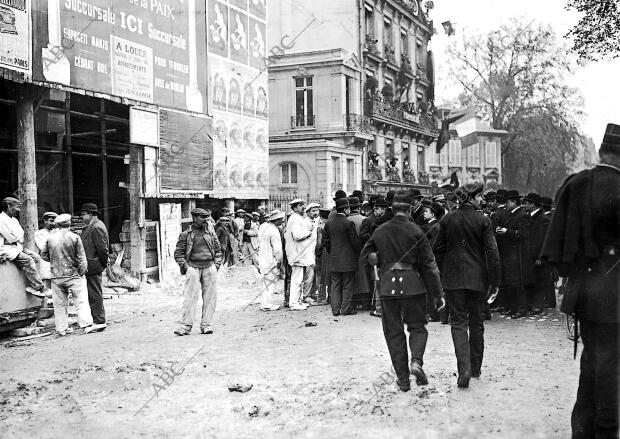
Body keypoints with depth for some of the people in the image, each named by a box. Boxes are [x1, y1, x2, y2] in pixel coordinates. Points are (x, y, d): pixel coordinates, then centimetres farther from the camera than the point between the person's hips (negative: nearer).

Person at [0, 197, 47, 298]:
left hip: (17, 247, 10)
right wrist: (20, 238, 2)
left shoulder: (14, 220, 18)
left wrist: (17, 237, -6)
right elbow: (11, 238, -18)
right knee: (28, 260, -23)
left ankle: (30, 286, -11)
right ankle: (40, 288, -20)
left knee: (36, 257, -6)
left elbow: (21, 233, 15)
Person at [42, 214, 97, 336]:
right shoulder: (74, 237, -8)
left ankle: (61, 328, 14)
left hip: (56, 276, 3)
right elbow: (81, 258, -7)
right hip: (73, 275, -3)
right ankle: (87, 325, -9)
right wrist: (82, 271, 2)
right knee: (81, 301, -2)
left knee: (59, 304, 10)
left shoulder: (50, 238, 1)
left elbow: (44, 255, 10)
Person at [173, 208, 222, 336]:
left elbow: (218, 249, 20)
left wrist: (217, 264, 8)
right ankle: (186, 325, -7)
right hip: (193, 267, -3)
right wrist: (185, 266, -6)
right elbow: (178, 253, 5)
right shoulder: (185, 235, 3)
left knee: (210, 297, 1)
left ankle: (206, 325, 7)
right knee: (190, 297, -8)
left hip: (209, 267, 3)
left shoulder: (210, 232, 13)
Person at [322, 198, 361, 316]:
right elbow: (355, 241, -10)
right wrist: (359, 253, 5)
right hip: (348, 259, -5)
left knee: (335, 285, 10)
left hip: (334, 259, 5)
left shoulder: (328, 223, 4)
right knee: (347, 285, 3)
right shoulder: (348, 223, -13)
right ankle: (346, 309, 6)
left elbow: (325, 241, 9)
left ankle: (335, 309, 11)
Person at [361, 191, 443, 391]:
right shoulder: (416, 232, -5)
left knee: (394, 332, 9)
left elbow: (364, 257, 11)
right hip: (413, 285, -2)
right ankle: (416, 361, -12)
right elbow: (428, 264, -5)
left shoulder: (380, 232, 4)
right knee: (417, 326, 14)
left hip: (387, 286, 2)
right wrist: (437, 292, 0)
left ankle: (402, 378, 10)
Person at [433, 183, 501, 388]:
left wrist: (444, 273, 17)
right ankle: (475, 368, 24)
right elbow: (492, 252, -8)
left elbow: (438, 249, 5)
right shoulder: (483, 221, -7)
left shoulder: (447, 220, 0)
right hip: (477, 278, 0)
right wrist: (495, 281, -1)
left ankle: (464, 369, -16)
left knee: (458, 322, 1)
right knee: (476, 322, 14)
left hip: (453, 278, 1)